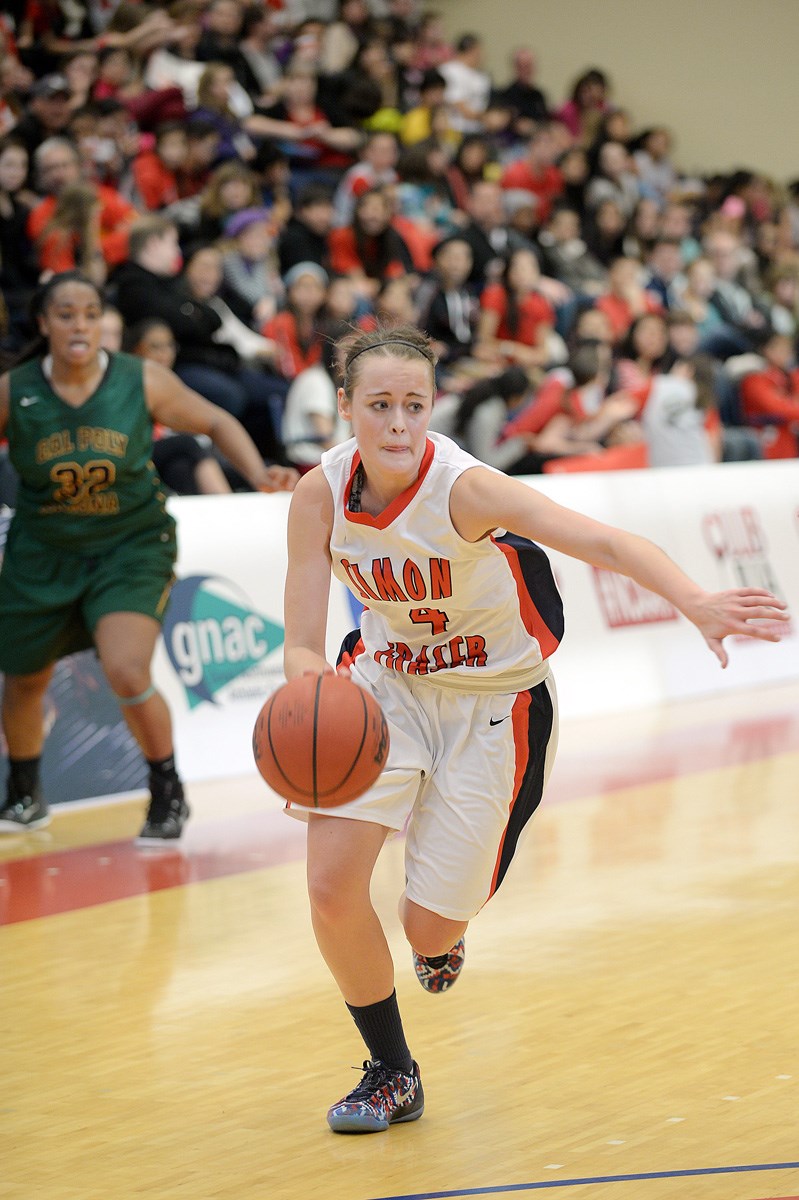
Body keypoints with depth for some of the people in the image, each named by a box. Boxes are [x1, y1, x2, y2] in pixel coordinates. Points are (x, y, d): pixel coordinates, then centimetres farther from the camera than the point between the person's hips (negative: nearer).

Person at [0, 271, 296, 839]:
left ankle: (169, 796, 3)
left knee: (127, 672, -22)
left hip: (131, 546, -2)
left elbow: (215, 422, 0)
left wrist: (260, 473, -15)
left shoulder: (143, 381, -13)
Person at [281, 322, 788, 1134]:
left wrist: (694, 603, -61)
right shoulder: (320, 494, -17)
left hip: (492, 702, -3)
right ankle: (392, 1074, 11)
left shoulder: (462, 487, -30)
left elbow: (603, 544, -43)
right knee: (330, 884, -13)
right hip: (388, 680, 3)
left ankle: (443, 939, 42)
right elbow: (302, 645, -14)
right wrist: (307, 676, -40)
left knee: (429, 929, -1)